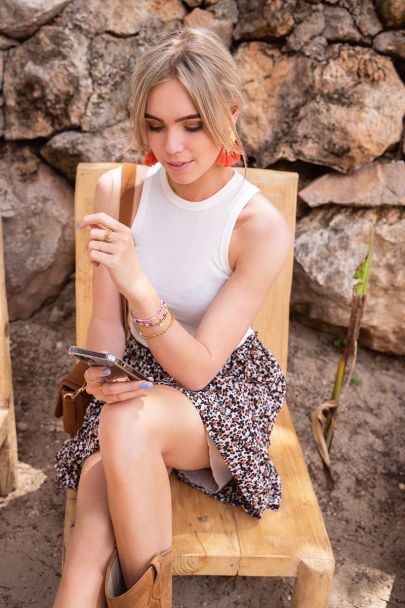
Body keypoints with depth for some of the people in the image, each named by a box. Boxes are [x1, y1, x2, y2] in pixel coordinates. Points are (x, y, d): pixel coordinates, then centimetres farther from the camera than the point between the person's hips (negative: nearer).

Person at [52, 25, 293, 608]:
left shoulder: (262, 226, -19)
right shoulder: (119, 190, -7)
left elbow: (200, 367, -20)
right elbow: (106, 318, -3)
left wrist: (137, 283, -34)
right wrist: (103, 370, -25)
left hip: (228, 390, -2)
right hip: (140, 378, 2)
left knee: (128, 424, -35)